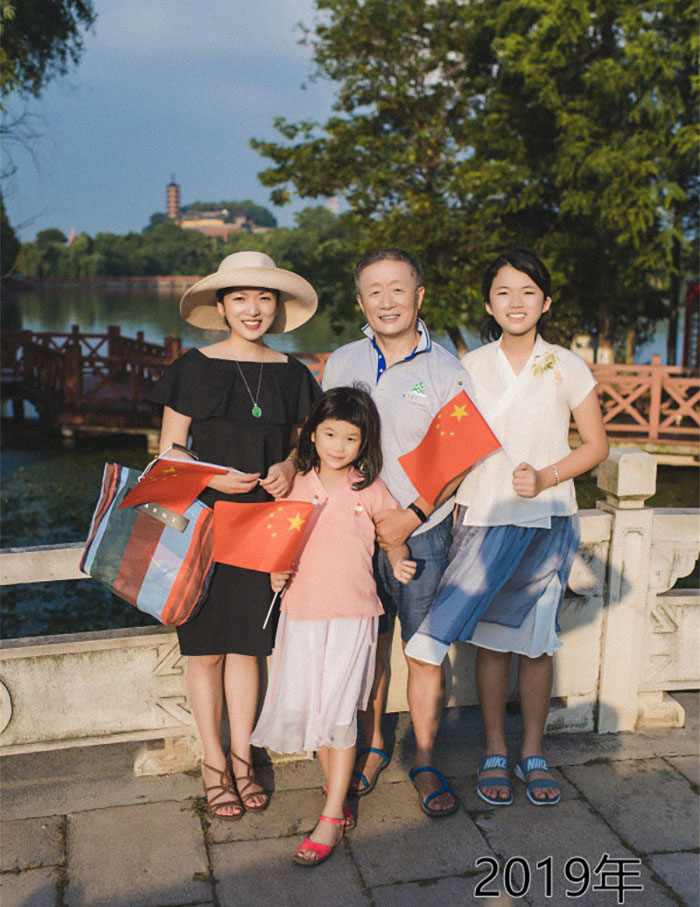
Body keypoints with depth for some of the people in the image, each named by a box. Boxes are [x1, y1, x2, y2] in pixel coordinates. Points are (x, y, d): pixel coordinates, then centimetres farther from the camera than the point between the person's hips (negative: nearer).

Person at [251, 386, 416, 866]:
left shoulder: (370, 490, 0)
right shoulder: (297, 486, 5)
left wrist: (399, 563, -8)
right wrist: (277, 571, -4)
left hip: (351, 613, -3)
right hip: (301, 610, 3)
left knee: (338, 712, -3)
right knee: (299, 706, 6)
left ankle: (332, 818, 8)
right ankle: (338, 789, 29)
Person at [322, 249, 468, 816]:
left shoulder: (445, 370, -4)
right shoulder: (341, 363, 6)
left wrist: (410, 517, -14)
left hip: (421, 531, -2)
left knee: (426, 652, 3)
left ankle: (425, 762, 20)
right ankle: (373, 747, 31)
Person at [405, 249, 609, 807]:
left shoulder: (566, 367, 1)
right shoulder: (471, 367, 4)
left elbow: (596, 445, 4)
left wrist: (547, 477, -11)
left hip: (547, 520, 0)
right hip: (483, 517, 1)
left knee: (535, 640, 7)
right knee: (491, 639, 6)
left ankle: (532, 754, 23)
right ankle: (495, 753, 21)